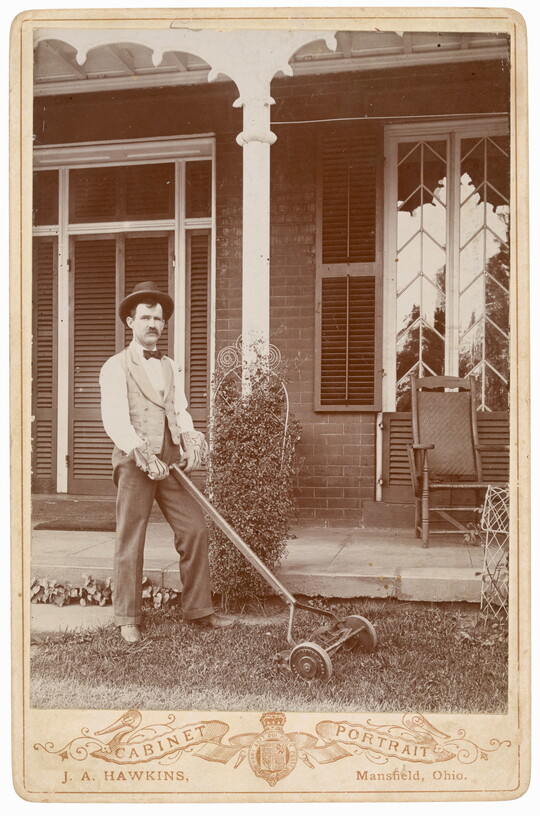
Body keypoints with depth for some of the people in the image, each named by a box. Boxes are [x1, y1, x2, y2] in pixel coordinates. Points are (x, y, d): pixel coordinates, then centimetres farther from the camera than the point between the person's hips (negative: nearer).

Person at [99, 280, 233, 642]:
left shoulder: (171, 367, 18)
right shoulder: (116, 367, -1)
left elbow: (180, 410, 9)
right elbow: (115, 419, -13)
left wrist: (191, 440, -12)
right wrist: (143, 454, -24)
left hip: (170, 461, 5)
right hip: (134, 462, -5)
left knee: (195, 530, 1)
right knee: (131, 542, 1)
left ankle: (199, 609, 12)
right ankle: (128, 619, 13)